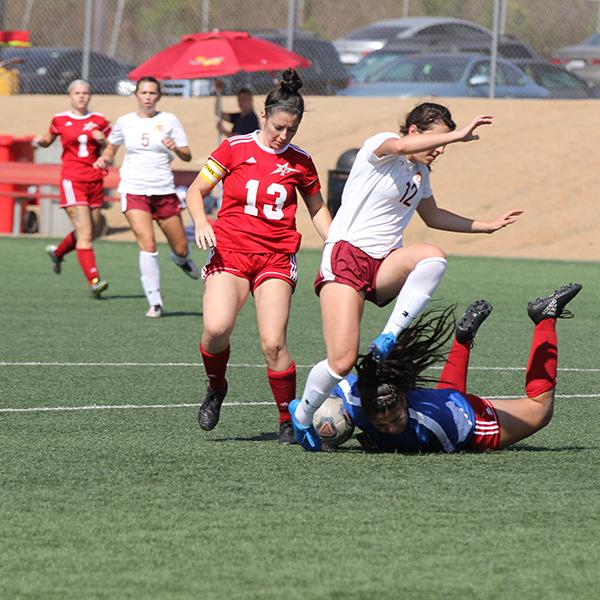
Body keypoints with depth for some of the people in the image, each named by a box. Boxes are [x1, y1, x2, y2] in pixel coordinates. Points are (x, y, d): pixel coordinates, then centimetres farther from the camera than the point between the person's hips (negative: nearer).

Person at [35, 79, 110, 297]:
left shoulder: (99, 120, 7)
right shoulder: (60, 120, 3)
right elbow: (48, 140, 20)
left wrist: (102, 140, -9)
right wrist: (40, 140, -2)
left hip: (95, 181, 4)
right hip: (72, 180, -4)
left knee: (94, 231, 12)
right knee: (85, 233, -14)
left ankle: (58, 252, 39)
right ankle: (94, 281, -17)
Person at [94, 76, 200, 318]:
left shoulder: (169, 120, 1)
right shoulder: (124, 122, 5)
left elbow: (187, 156, 1)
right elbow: (111, 146, 24)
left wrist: (175, 149, -20)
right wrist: (105, 158, 2)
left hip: (164, 191, 1)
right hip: (134, 190, -1)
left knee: (181, 249, 6)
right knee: (148, 244, -18)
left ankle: (181, 260, 45)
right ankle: (155, 302, -12)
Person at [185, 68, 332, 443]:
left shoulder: (300, 162, 9)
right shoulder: (235, 148, 3)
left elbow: (318, 209, 21)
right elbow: (196, 191, 9)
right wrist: (201, 222, -9)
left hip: (277, 256, 1)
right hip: (230, 249, -1)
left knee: (273, 343, -13)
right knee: (217, 328, -24)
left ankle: (288, 420, 3)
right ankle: (216, 388, 7)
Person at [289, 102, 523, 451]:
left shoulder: (420, 172, 18)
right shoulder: (380, 147, -5)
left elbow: (433, 216, 36)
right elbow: (400, 146, -32)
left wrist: (488, 226, 34)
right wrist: (458, 135, -35)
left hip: (384, 265, 7)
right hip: (346, 256, -7)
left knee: (433, 256, -29)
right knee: (342, 362, -18)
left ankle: (388, 339, -24)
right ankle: (302, 414, 11)